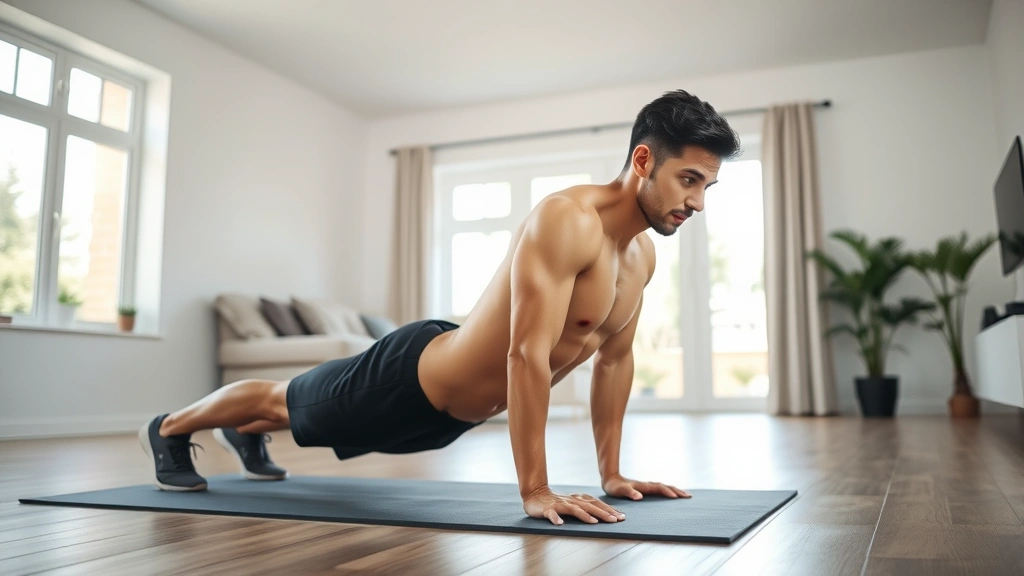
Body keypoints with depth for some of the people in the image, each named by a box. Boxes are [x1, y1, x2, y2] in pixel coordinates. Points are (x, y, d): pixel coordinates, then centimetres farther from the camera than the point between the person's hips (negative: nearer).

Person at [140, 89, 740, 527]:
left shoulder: (643, 252, -5)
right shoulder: (566, 221, -34)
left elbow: (615, 357, 4)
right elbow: (526, 356, -38)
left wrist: (612, 472, 3)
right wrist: (536, 491, -35)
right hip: (411, 379, -8)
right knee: (290, 403, 18)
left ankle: (244, 435, 62)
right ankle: (170, 429, 46)